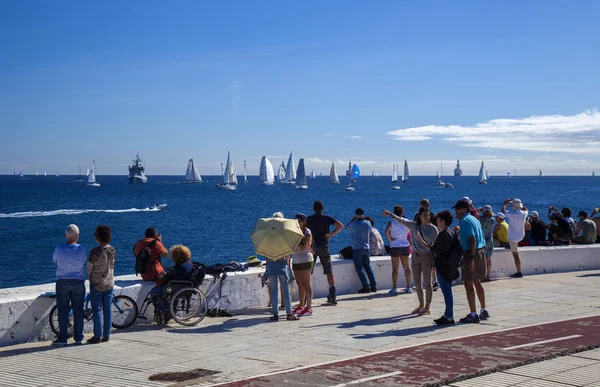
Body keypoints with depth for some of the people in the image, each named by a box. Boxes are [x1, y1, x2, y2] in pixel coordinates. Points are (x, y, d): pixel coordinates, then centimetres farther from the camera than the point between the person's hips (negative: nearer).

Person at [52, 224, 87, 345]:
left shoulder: (59, 249, -11)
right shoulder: (82, 249, -9)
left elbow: (54, 260, 7)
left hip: (62, 282, -1)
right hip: (78, 282, 1)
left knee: (63, 311, 5)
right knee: (78, 310, 9)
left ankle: (62, 338, 5)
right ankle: (78, 337, 13)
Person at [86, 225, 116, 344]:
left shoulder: (95, 252, -18)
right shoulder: (112, 250, 0)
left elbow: (89, 268, -8)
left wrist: (90, 277, 11)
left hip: (97, 283, -5)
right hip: (110, 283, 6)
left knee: (96, 310, 2)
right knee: (108, 309, 9)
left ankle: (97, 336, 4)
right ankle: (106, 335, 13)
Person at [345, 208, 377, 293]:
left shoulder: (354, 224, -13)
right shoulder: (367, 223, 0)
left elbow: (347, 227, 8)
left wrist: (353, 218, 9)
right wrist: (363, 218, 19)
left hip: (357, 249, -5)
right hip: (367, 248, 5)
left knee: (360, 269, -1)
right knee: (368, 267, 14)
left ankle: (366, 287, -8)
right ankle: (374, 286, 11)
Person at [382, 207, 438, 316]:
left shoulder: (432, 229, -5)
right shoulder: (413, 225, 3)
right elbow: (401, 220, -6)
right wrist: (390, 214, -18)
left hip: (427, 257, -4)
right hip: (415, 256, 4)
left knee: (427, 283, -1)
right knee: (417, 283, 10)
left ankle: (427, 307, 6)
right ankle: (421, 305, 24)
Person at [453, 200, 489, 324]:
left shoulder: (465, 220, -13)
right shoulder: (474, 219, 17)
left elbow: (472, 239, -22)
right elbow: (482, 236, 20)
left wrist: (471, 258, -26)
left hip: (472, 253, -10)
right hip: (481, 251, 10)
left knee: (468, 284, -6)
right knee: (477, 282, 19)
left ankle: (473, 315, -5)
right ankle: (483, 311, 25)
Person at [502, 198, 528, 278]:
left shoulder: (512, 214, -23)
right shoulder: (523, 214, -8)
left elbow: (503, 211, -3)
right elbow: (526, 210, 19)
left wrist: (505, 203, 12)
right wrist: (520, 205, 20)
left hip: (513, 237, -6)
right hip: (521, 236, 6)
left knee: (515, 255, 1)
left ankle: (519, 273, 6)